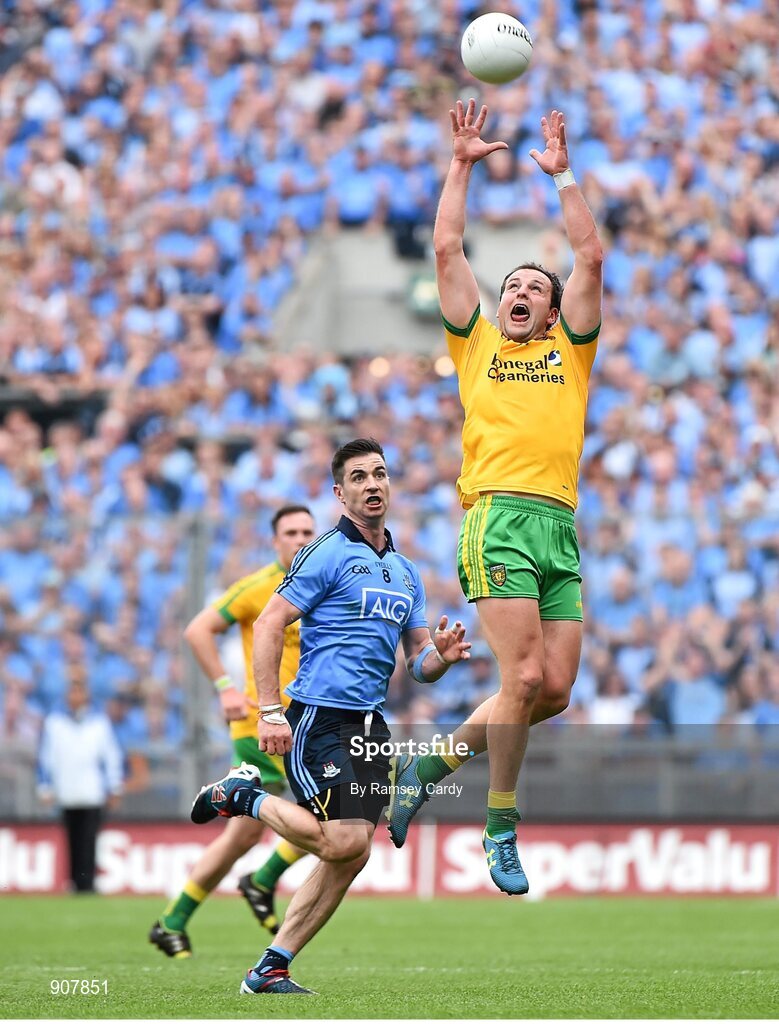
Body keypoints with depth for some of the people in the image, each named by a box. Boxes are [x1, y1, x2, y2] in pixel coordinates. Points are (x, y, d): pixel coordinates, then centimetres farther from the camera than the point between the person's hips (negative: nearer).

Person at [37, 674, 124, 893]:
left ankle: (86, 884, -11)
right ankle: (75, 883, 5)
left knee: (88, 842, -9)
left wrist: (114, 789, 8)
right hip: (66, 796, 1)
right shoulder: (53, 722, 8)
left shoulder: (99, 721, 8)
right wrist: (45, 788, 6)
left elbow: (112, 756, 11)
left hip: (92, 794, -1)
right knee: (73, 842, 0)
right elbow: (46, 757, 10)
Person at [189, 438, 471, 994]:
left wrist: (441, 656, -6)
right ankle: (243, 796, 5)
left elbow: (418, 664, 19)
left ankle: (271, 968, 7)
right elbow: (269, 625, -9)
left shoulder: (406, 571, 18)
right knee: (343, 841, -18)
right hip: (320, 716, -7)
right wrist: (270, 712, -16)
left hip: (371, 726, 7)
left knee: (351, 856, 0)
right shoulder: (327, 554, -4)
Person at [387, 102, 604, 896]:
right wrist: (462, 165, 16)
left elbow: (591, 257, 16)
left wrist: (562, 176, 18)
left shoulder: (568, 349, 23)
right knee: (524, 675, -15)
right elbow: (447, 250, 14)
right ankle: (501, 829, -5)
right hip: (499, 515, -4)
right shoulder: (477, 345, 18)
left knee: (555, 689, -3)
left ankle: (435, 760, 15)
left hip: (561, 525, 4)